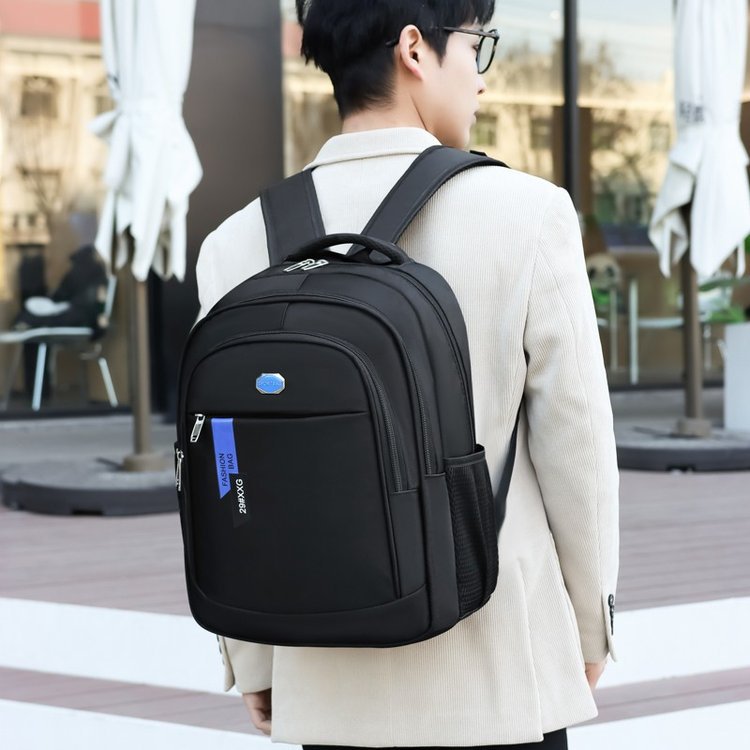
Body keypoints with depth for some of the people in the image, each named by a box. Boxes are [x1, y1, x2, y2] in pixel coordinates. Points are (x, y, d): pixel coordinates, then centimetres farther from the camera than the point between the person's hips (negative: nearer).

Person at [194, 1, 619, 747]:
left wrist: (252, 660, 11)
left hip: (328, 683, 3)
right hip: (496, 680, -2)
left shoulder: (239, 243, -4)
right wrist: (589, 624, 8)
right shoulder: (529, 213, -11)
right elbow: (575, 440, -6)